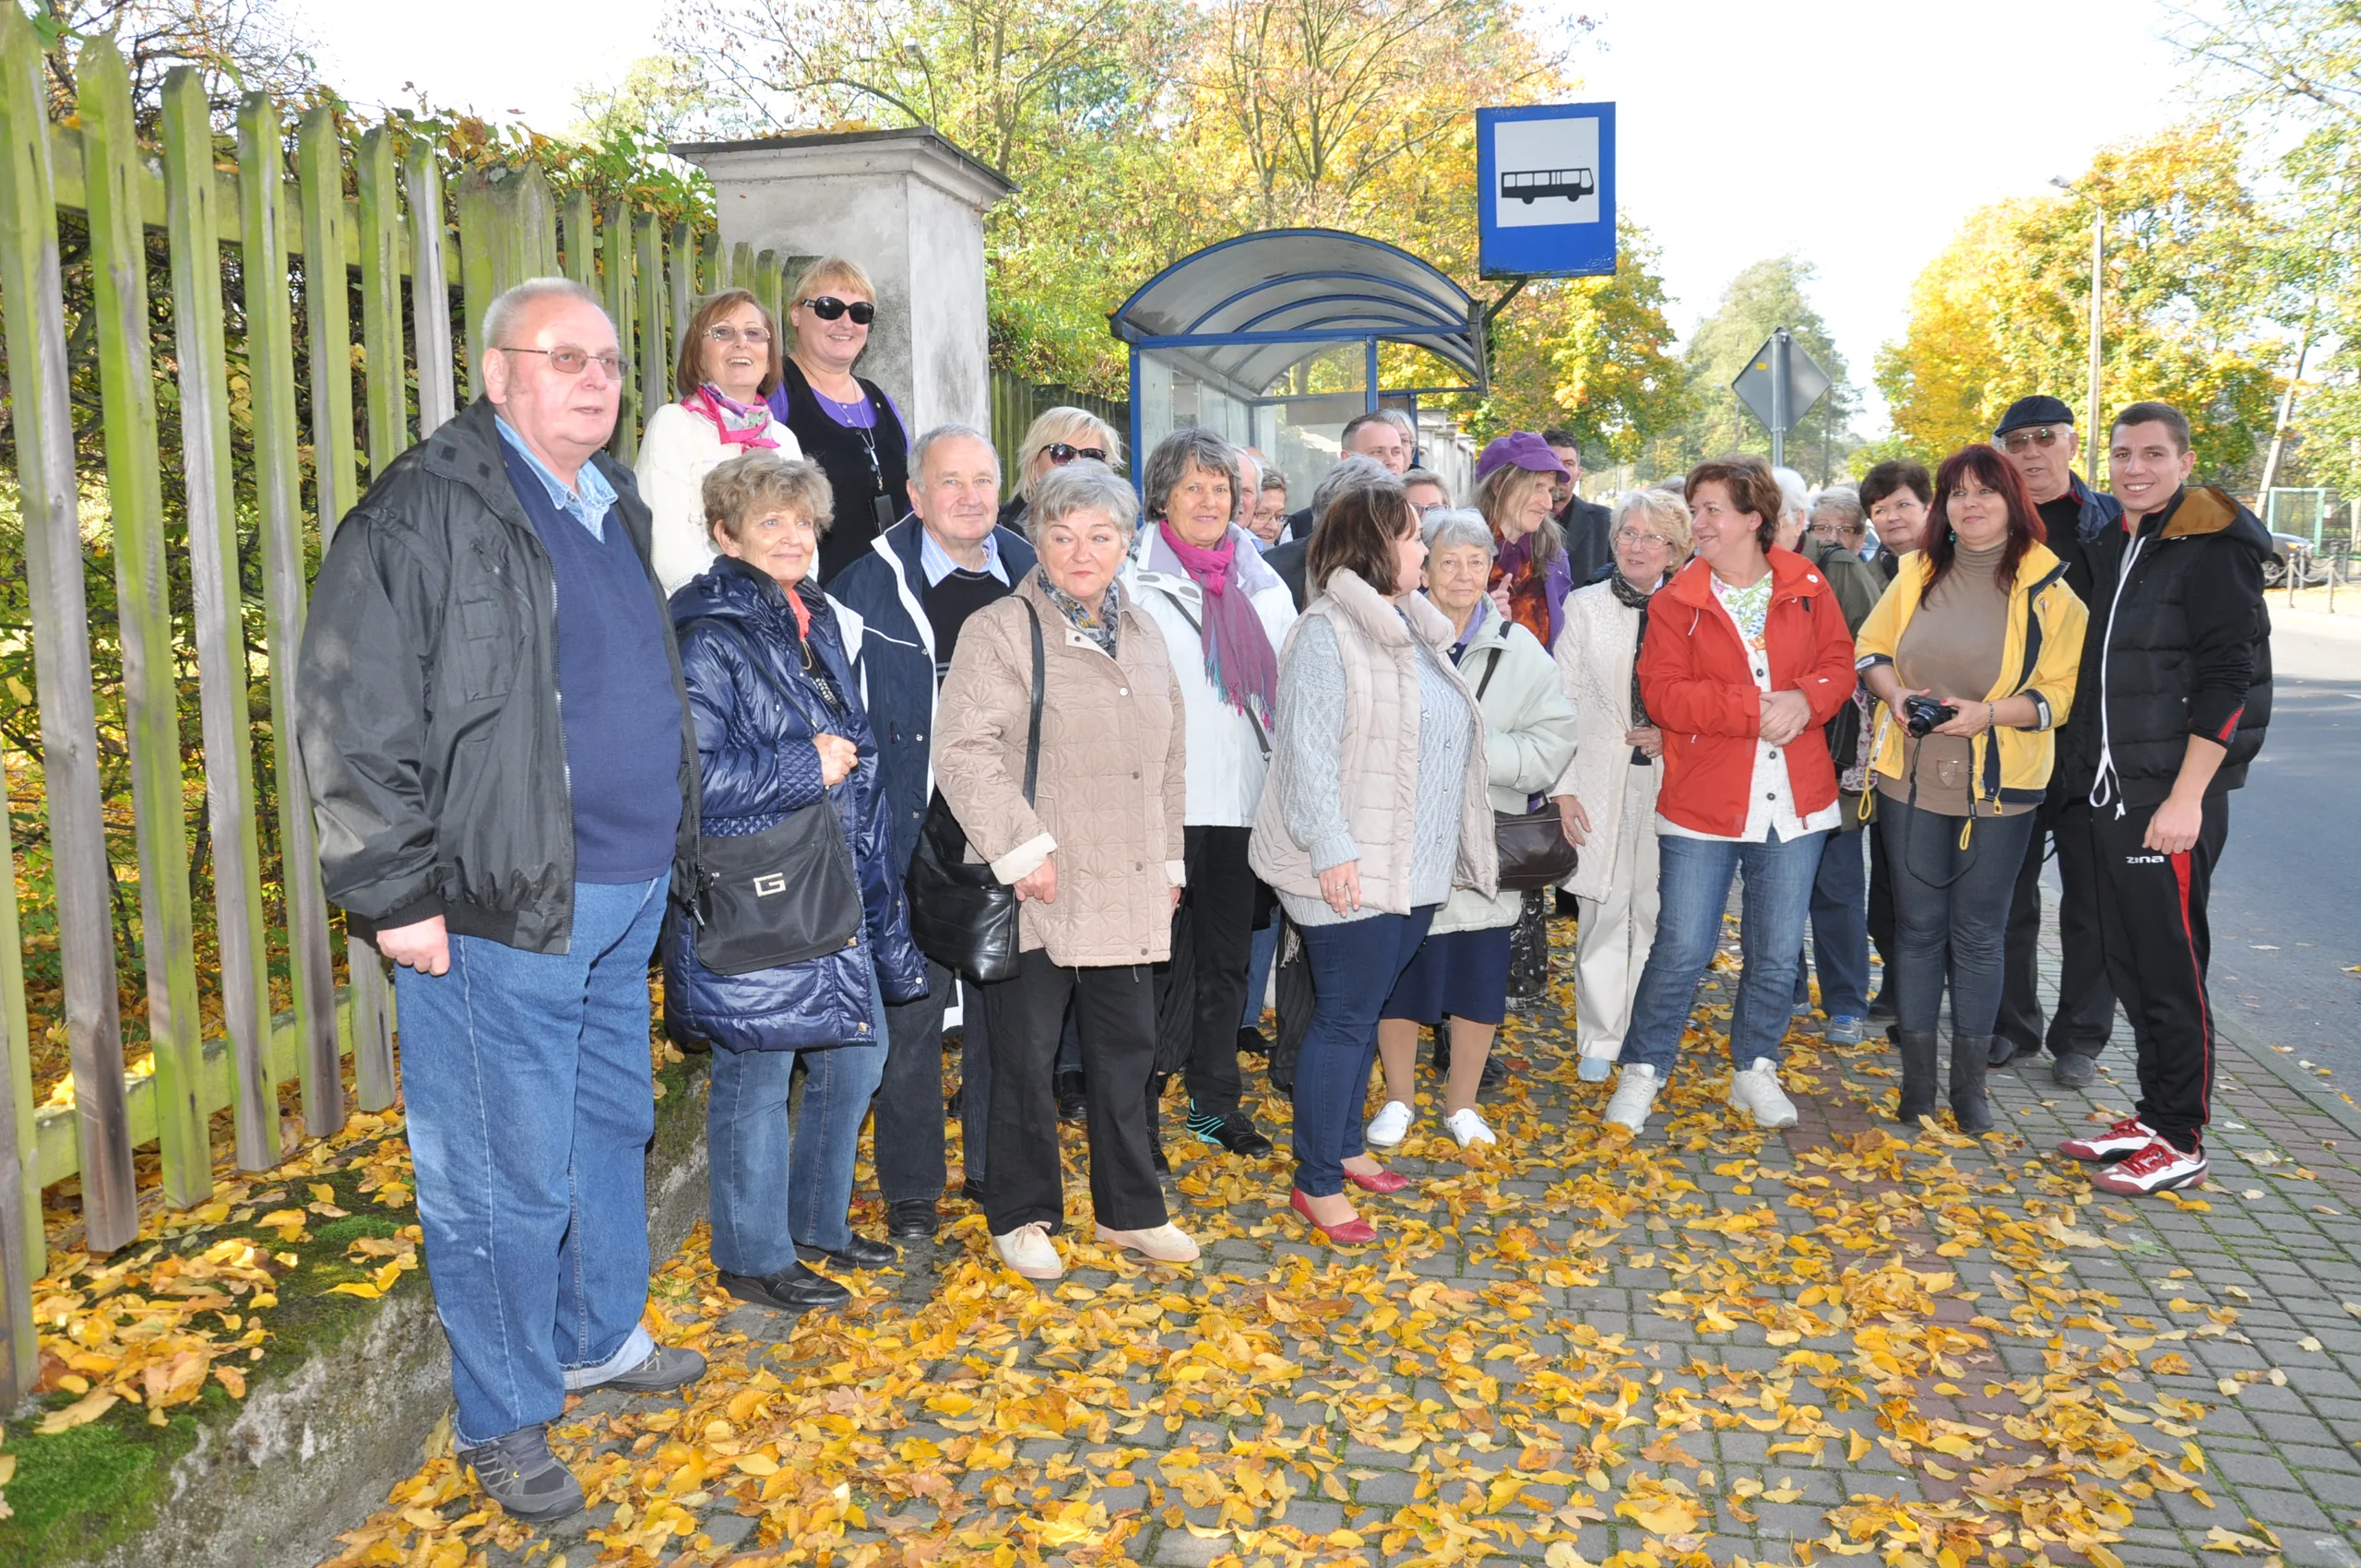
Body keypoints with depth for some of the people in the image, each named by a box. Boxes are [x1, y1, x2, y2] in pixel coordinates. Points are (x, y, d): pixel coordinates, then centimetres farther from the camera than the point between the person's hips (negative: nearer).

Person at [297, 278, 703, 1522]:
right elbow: (352, 719, -15)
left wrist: (665, 841, 22)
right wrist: (396, 895, -15)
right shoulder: (425, 512, -12)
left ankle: (602, 1337, 41)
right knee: (508, 1178, 2)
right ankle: (504, 1423, 20)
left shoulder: (616, 509, 15)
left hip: (625, 897, 8)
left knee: (612, 1127, 21)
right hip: (499, 911, -8)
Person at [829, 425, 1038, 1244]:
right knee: (911, 1016, 4)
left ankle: (998, 1165, 29)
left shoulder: (1029, 575, 7)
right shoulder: (871, 585, -5)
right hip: (914, 837, -3)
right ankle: (911, 1185, 19)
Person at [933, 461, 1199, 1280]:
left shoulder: (1142, 635, 14)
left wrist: (1169, 862, 17)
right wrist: (1023, 848, -18)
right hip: (1037, 896, -6)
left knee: (1127, 1053, 14)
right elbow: (962, 750, -16)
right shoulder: (1001, 631, -7)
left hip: (1128, 895, 6)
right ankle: (1022, 1215, 22)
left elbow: (1170, 759, 21)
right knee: (1026, 1059, 5)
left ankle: (1130, 1210, 29)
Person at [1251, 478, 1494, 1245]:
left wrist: (1456, 849, 18)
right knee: (1345, 1019, -2)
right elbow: (1308, 750, -19)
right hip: (1355, 868, -8)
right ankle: (1317, 1182, 9)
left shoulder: (1415, 629, 13)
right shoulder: (1328, 633, -13)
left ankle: (1345, 1146, 32)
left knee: (1365, 1010, 18)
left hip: (1415, 865, 8)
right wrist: (1330, 850, -24)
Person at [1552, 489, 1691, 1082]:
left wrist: (1675, 734, -9)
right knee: (1604, 910, 1)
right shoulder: (1585, 606, 5)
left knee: (1655, 911, 4)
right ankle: (1599, 1040, 12)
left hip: (1669, 780, 0)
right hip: (1600, 781, 0)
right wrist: (1563, 788, -2)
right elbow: (1564, 702, 3)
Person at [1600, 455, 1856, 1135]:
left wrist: (1805, 699, -15)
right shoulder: (1676, 600, -2)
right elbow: (1662, 694, -10)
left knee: (1778, 951, 11)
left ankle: (1754, 1069, 29)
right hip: (1703, 800, -2)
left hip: (1794, 799, 3)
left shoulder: (1806, 586, 5)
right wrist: (1753, 709, -18)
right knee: (1681, 949, -2)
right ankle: (1642, 1071, 16)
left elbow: (1839, 663, 6)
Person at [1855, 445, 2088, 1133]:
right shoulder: (1917, 574, 6)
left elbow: (2061, 691, -5)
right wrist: (1895, 693, -8)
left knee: (1978, 933, 6)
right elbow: (1870, 649, 12)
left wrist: (1990, 712, -20)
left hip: (1999, 788, -2)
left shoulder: (2048, 588, -4)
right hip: (1912, 774, 2)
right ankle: (1917, 1078, 17)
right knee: (1918, 926, 7)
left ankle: (1970, 1083, 19)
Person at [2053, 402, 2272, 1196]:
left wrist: (2186, 798, -19)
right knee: (2129, 963, 14)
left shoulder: (2214, 548, -10)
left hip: (2172, 798, -8)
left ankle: (2181, 1141, 11)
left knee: (2172, 968, -1)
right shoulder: (2110, 545, 13)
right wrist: (2090, 770, 14)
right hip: (2110, 792, 8)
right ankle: (2153, 1114, 26)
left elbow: (2227, 681, -15)